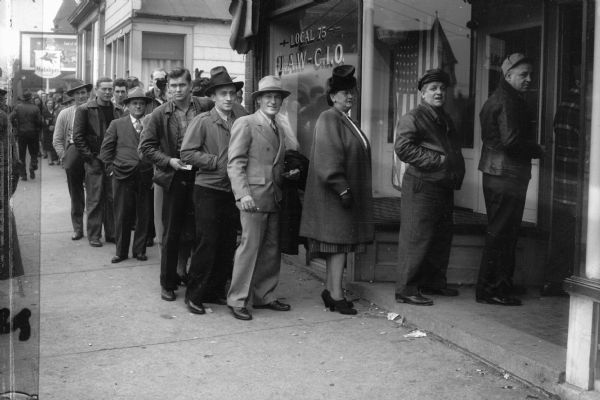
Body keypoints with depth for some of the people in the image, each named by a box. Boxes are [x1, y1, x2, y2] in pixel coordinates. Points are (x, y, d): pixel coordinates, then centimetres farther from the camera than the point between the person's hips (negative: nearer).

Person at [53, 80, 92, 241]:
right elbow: (57, 140, 11)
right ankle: (77, 229, 16)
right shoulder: (64, 114, 8)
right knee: (76, 195, 7)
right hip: (73, 155, 2)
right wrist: (64, 156, 1)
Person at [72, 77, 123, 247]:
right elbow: (78, 137, -3)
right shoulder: (84, 110, -2)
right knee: (94, 200, 0)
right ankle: (94, 236, 8)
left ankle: (111, 233, 15)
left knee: (112, 198, 6)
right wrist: (89, 156, -9)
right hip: (94, 161, -3)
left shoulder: (117, 110, 10)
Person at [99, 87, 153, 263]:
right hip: (123, 176, -1)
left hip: (146, 176, 1)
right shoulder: (117, 124, 9)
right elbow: (106, 149, 9)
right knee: (122, 216, 2)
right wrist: (111, 168, 1)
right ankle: (121, 251, 13)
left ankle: (139, 250, 17)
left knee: (144, 216, 5)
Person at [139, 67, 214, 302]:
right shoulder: (160, 114, 0)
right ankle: (168, 283, 18)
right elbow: (146, 146, 3)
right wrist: (168, 161, -11)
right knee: (171, 234, 6)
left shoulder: (206, 106, -1)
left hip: (200, 176, 1)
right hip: (174, 178, 0)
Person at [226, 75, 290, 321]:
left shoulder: (277, 130, 19)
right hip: (254, 197, -7)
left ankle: (264, 296, 20)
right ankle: (237, 300, 1)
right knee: (250, 246, -8)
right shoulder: (245, 124, -4)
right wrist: (243, 194, -19)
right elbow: (235, 163, -11)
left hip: (274, 199, 7)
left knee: (272, 250, 9)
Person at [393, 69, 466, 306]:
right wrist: (437, 160, -17)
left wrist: (457, 174, 11)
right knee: (416, 238, -7)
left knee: (442, 237, 14)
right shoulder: (412, 118, -7)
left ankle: (434, 282, 27)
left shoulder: (445, 119, 20)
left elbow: (454, 151, 29)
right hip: (421, 186, -9)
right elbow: (403, 148, -19)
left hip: (444, 187, 9)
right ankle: (406, 289, -1)